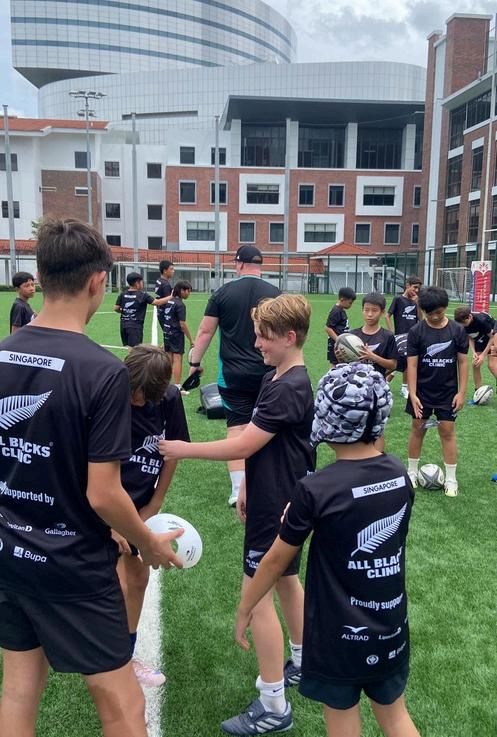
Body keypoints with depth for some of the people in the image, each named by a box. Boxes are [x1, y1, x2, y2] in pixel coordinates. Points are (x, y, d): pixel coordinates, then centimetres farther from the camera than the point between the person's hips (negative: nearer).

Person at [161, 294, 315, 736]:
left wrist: (184, 449, -17)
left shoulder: (290, 389, -25)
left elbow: (242, 446, -26)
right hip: (279, 497, 10)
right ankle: (300, 665, 43)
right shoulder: (275, 379, 6)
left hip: (277, 506, -10)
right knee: (287, 581, 23)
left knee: (256, 594, -3)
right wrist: (250, 486, 16)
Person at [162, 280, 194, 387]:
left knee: (168, 359, 14)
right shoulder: (180, 304, -15)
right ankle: (177, 386, -3)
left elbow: (165, 319, 14)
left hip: (167, 333, 8)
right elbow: (182, 324, -18)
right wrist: (191, 339, -14)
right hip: (177, 335, -8)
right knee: (177, 360, -4)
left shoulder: (169, 301, 9)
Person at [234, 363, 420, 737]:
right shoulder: (400, 474, -8)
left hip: (339, 633, -4)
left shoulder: (315, 489, -23)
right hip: (391, 627, 4)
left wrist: (245, 607, 4)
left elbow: (277, 559, -12)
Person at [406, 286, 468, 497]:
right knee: (418, 429, 8)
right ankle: (412, 472, 22)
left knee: (447, 431, 3)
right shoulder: (416, 332, -8)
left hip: (447, 392, 0)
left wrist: (461, 392, -5)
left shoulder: (457, 331, -5)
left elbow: (462, 362, -1)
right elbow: (412, 364, -9)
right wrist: (412, 394, -15)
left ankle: (451, 478, 13)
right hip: (422, 392, 0)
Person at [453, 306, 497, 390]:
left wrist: (483, 355, -23)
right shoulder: (462, 323, -21)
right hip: (480, 340, 5)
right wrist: (474, 352, -18)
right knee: (475, 365, -1)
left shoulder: (482, 320, -37)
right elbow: (470, 338, -4)